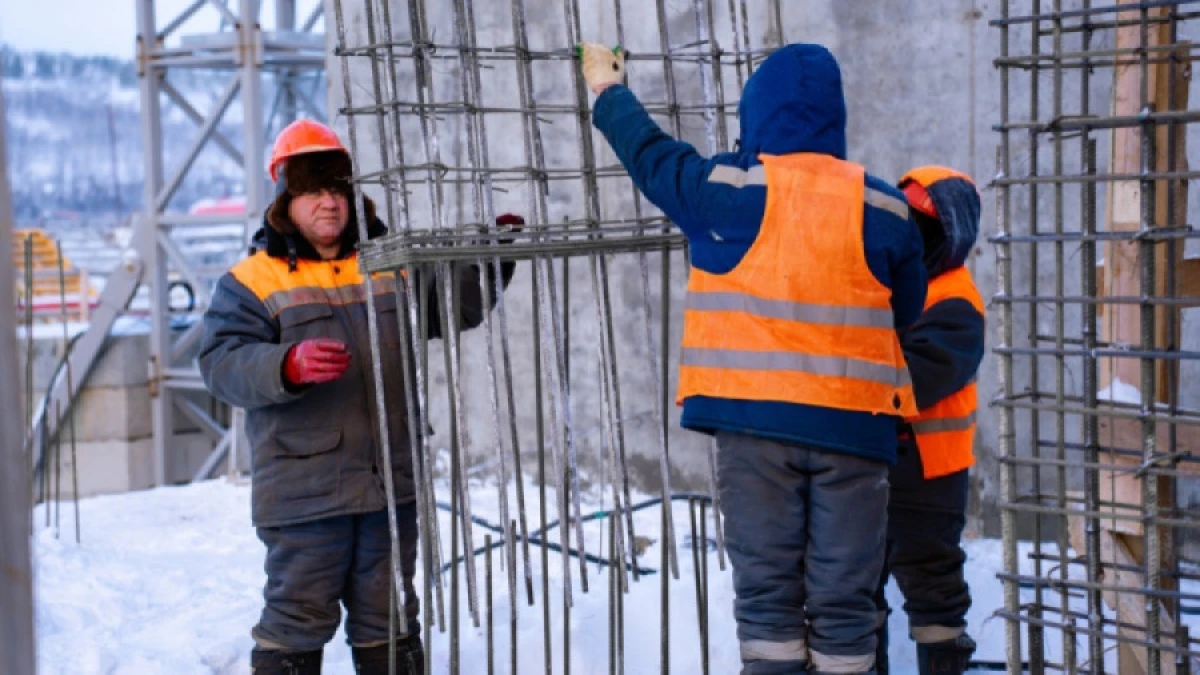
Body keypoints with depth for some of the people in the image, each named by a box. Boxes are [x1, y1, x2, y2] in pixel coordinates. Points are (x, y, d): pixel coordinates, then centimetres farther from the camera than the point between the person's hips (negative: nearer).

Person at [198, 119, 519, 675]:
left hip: (391, 485, 4)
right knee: (297, 622, 1)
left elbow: (458, 302, 17)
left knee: (390, 623, 16)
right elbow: (222, 363, -14)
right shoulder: (251, 282, -3)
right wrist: (289, 365, -31)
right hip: (303, 493, -4)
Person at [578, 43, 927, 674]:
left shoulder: (722, 189, -2)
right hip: (854, 426, 1)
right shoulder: (883, 209, 3)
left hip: (754, 418, -1)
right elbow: (906, 316, 10)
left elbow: (647, 149, 16)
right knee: (844, 598, 5)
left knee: (765, 589, 5)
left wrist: (608, 88, 34)